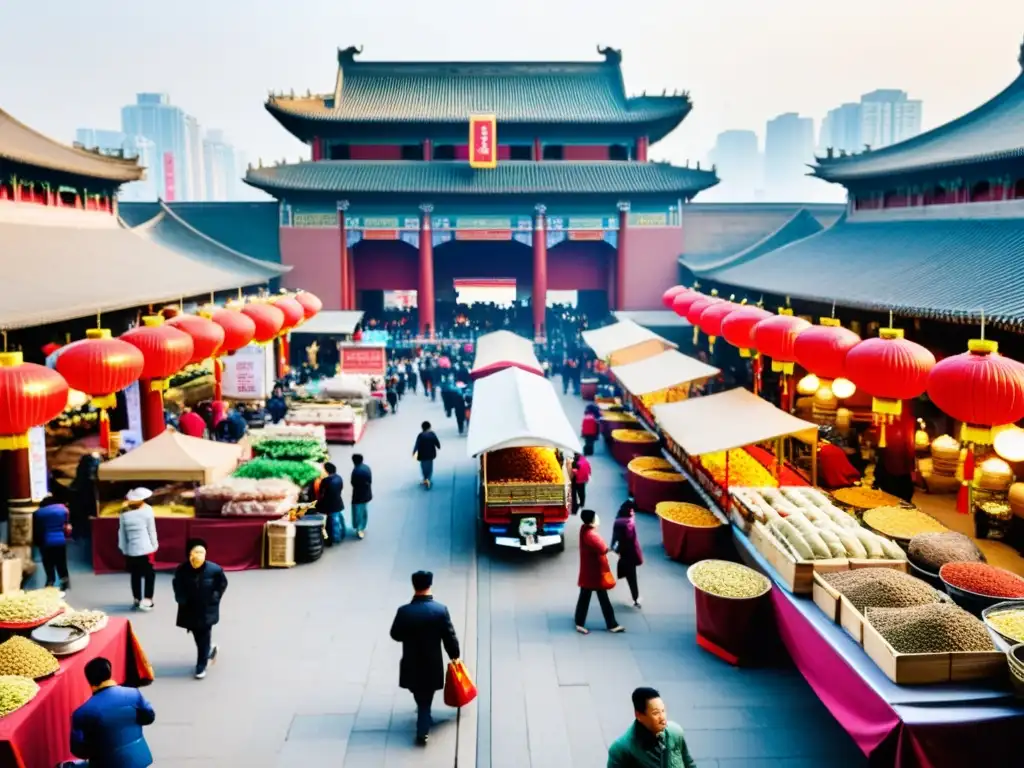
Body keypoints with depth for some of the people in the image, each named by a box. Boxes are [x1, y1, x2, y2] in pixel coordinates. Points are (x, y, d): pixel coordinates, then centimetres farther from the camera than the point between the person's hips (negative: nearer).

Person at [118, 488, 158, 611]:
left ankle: (137, 599, 21)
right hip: (145, 549, -4)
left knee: (135, 575, 14)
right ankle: (147, 600, -1)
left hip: (130, 550, 4)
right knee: (149, 574, 5)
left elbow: (122, 532, 8)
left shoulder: (124, 513, 4)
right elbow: (152, 530, -1)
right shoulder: (147, 510, -4)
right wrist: (154, 546, 7)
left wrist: (123, 548, 15)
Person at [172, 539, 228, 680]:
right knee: (197, 637, 17)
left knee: (204, 638, 1)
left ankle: (201, 667, 12)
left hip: (207, 610, -3)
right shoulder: (182, 570, -14)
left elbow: (223, 583, 0)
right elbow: (177, 585, 6)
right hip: (189, 609, 3)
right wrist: (180, 598, -4)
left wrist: (215, 597, -5)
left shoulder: (214, 569, -18)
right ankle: (210, 649, 46)